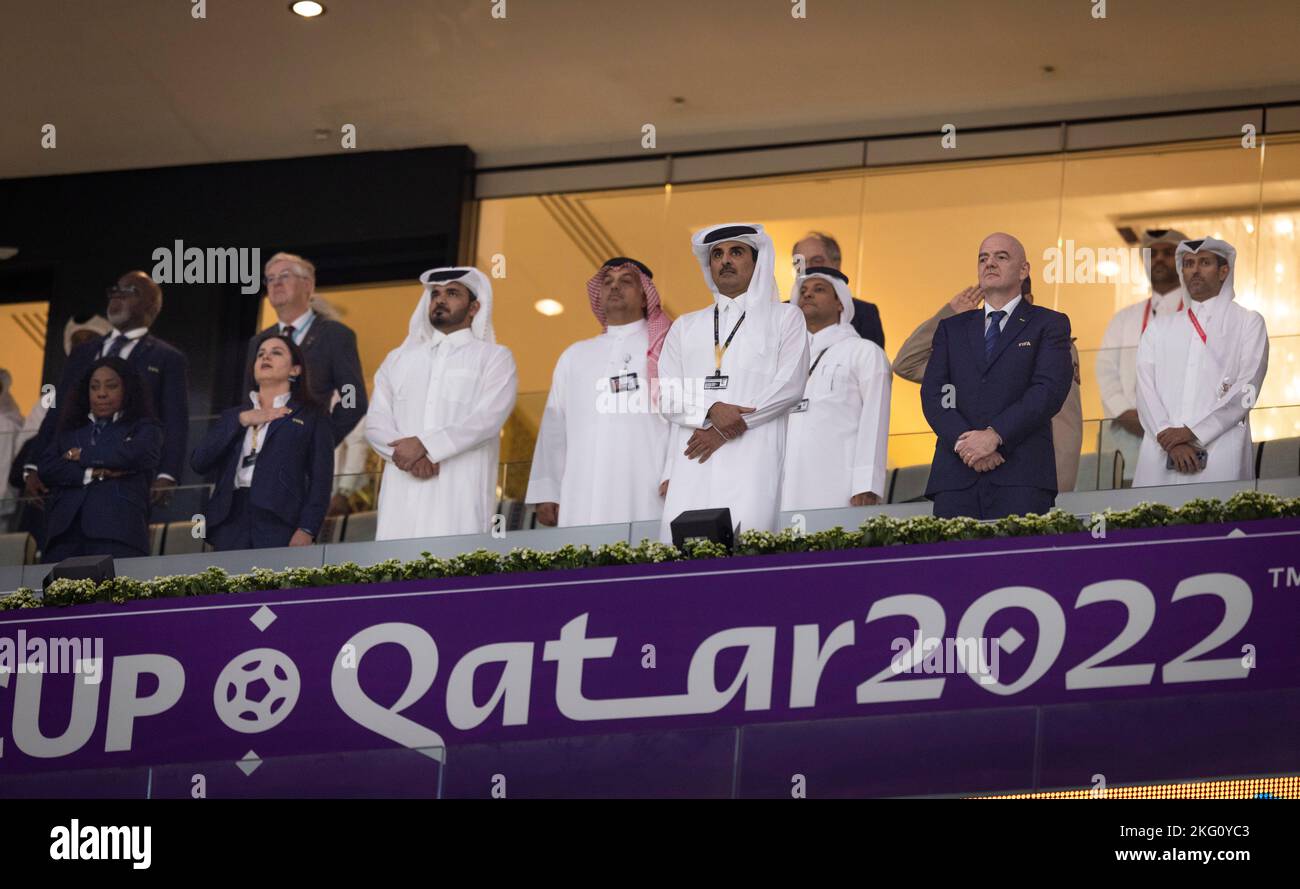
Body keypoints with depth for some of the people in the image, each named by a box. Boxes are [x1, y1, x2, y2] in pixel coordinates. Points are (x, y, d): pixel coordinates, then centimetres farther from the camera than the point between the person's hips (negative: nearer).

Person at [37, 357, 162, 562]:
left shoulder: (144, 428, 17)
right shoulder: (69, 429, 27)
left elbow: (136, 455, -5)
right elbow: (46, 467, 12)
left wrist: (83, 456, 6)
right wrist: (91, 474, -5)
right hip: (66, 531, 3)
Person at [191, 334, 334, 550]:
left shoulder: (311, 415, 12)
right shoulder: (233, 416, 25)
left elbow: (320, 477, 1)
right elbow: (199, 462, 10)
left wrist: (307, 529, -13)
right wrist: (240, 421, 3)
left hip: (280, 525, -3)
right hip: (232, 520, 4)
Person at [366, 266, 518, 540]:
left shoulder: (494, 358, 10)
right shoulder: (398, 359, 22)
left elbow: (488, 418, -6)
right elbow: (376, 422, 11)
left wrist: (425, 445, -14)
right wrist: (407, 455, -9)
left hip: (460, 493, -3)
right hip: (402, 494, 3)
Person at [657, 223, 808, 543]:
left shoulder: (784, 317, 15)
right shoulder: (684, 327, 23)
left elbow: (790, 385, 1)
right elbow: (667, 395, 11)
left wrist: (729, 429, -6)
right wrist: (711, 412, -10)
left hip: (752, 457, -3)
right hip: (693, 460, 3)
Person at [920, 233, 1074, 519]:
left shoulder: (1048, 324, 12)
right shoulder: (952, 328, 22)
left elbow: (1050, 389, -3)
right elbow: (932, 394, 9)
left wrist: (995, 435, -14)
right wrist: (963, 441, -10)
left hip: (1021, 474, -3)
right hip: (956, 474, 3)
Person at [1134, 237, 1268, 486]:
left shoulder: (1248, 322, 10)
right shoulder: (1159, 327, 18)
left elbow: (1246, 389, -1)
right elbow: (1146, 389, 6)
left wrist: (1193, 434, -10)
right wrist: (1171, 442, -10)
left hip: (1220, 453, -2)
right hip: (1161, 454, 2)